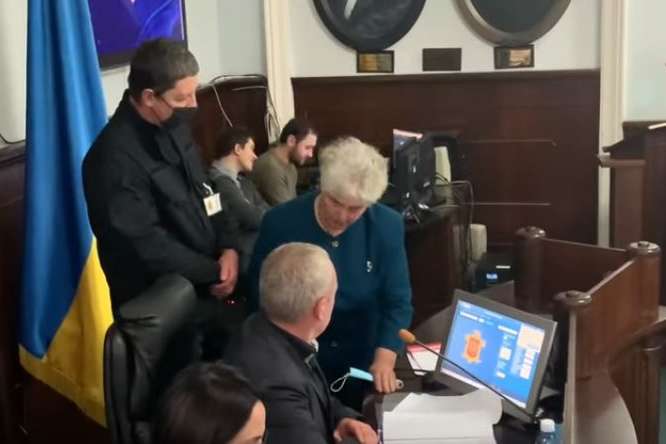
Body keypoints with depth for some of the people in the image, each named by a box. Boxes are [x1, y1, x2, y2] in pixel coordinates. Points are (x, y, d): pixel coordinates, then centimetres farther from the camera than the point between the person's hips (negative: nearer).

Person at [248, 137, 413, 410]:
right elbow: (259, 296, -5)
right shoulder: (280, 223, -16)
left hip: (362, 364, 2)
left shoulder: (387, 227, -12)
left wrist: (384, 360, -24)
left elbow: (397, 302, -10)